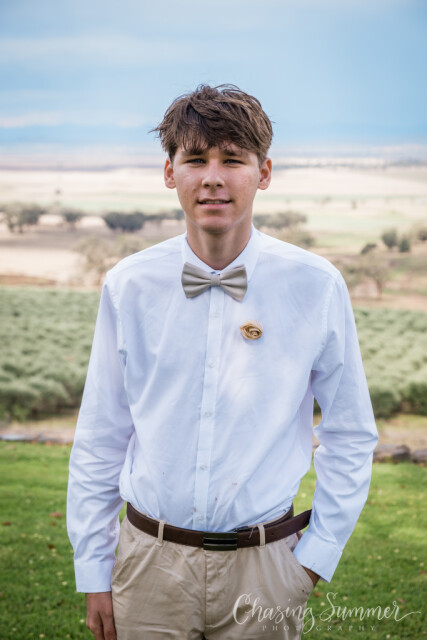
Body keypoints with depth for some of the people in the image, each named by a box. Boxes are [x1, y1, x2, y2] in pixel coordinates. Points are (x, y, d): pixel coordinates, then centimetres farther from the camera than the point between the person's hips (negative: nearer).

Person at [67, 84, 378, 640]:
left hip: (263, 570, -1)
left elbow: (351, 437, 2)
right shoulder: (127, 287, -4)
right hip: (150, 563, 1)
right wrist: (93, 572, 3)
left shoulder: (317, 287, -7)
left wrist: (319, 554, -1)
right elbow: (99, 439, 2)